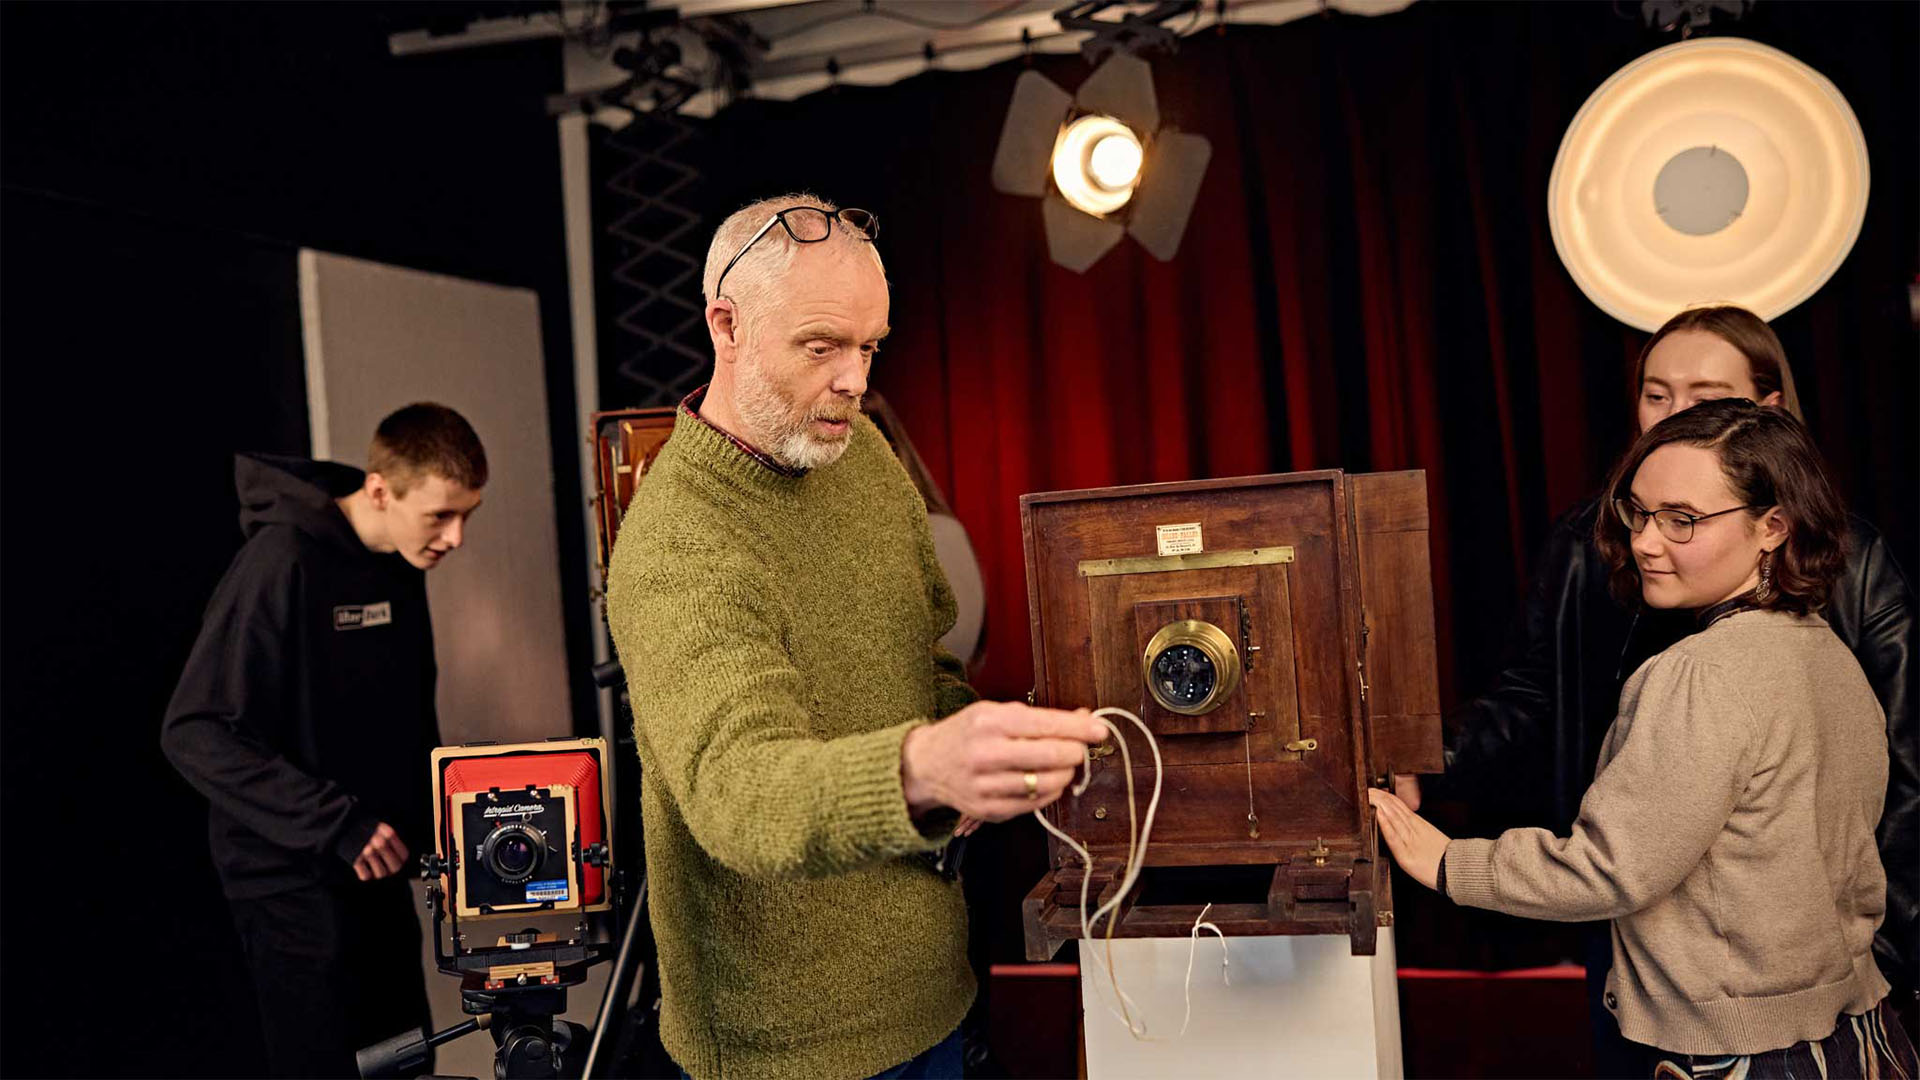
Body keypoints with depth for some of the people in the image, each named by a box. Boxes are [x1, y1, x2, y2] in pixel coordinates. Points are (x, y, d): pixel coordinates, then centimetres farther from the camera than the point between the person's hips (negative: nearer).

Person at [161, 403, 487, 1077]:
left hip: (377, 869, 8)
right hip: (296, 881, -7)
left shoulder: (403, 563, 6)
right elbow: (195, 732, -22)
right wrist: (336, 822, -26)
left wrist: (436, 819, 11)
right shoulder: (283, 562, -19)